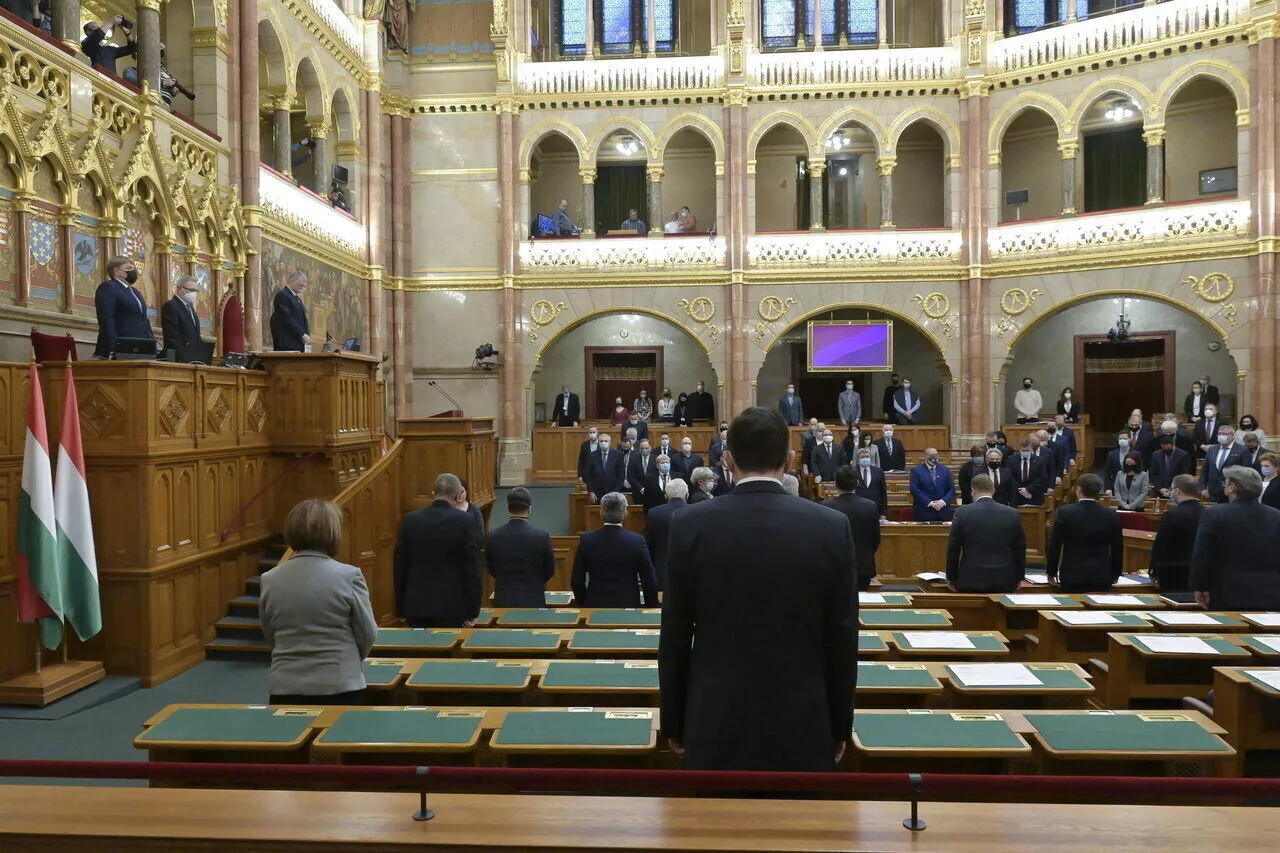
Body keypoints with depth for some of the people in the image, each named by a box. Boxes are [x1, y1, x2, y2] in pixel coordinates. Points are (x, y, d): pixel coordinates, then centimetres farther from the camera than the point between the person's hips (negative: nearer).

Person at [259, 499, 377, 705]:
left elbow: (270, 636, 11)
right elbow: (368, 635, -4)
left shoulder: (269, 580, -2)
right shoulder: (348, 576, -12)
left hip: (285, 689, 3)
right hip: (340, 687, -3)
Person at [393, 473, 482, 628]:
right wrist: (472, 612, -1)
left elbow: (399, 567, 6)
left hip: (415, 607, 3)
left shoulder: (409, 520, 2)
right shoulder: (465, 522, -9)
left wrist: (401, 609, 14)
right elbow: (472, 568, -8)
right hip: (452, 608, -3)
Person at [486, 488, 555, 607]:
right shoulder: (542, 536, -13)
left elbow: (492, 570, 7)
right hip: (533, 601, -2)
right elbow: (549, 572, 0)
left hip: (503, 601, 2)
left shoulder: (493, 537, -7)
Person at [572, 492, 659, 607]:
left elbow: (576, 581, 1)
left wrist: (583, 604, 16)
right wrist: (651, 607, 8)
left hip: (595, 606, 2)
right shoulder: (637, 541, -10)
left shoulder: (586, 540, -5)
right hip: (628, 605, -1)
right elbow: (650, 581, -6)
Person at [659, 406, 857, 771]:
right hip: (802, 724, 0)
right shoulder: (832, 527, -8)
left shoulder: (691, 526, -8)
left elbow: (674, 639, -2)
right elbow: (843, 639, -2)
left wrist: (674, 723, 10)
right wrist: (840, 726, 10)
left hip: (716, 722, 0)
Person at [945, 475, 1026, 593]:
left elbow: (953, 550, 0)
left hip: (971, 581, -2)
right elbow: (1020, 549, 9)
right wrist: (1018, 578, 21)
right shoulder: (1012, 514, 1)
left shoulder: (962, 513, -5)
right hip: (1004, 582, 2)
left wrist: (951, 579, 11)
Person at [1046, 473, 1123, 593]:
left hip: (1073, 575, -3)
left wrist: (1051, 572, 7)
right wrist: (1115, 573, 22)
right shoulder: (1111, 515, 0)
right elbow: (1118, 547, 9)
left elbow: (1054, 545, -4)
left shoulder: (1064, 512, -9)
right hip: (1102, 575, 3)